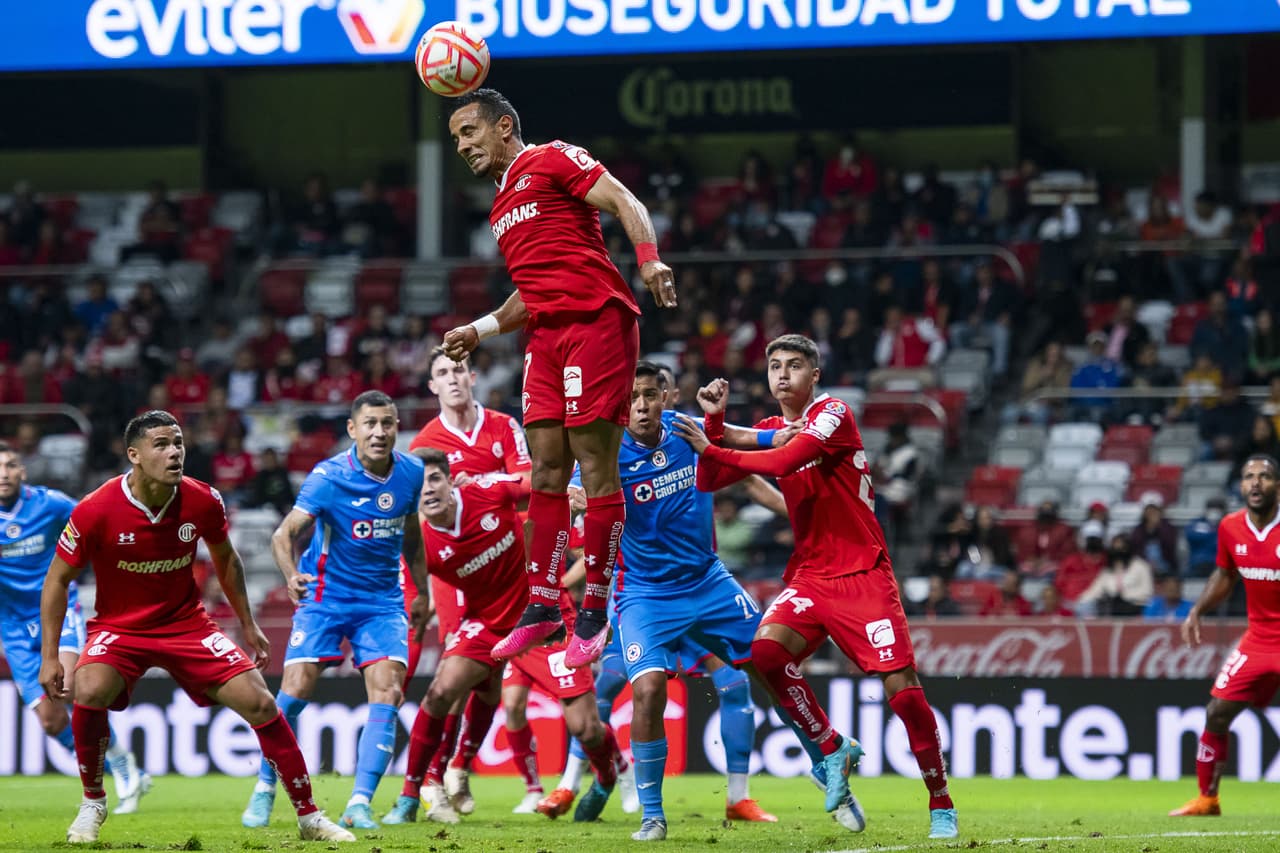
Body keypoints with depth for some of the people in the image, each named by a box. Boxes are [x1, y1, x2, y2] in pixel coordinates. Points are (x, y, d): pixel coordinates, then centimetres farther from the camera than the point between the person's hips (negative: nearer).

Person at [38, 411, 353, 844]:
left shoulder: (202, 502, -12)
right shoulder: (95, 512, -21)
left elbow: (225, 559, 10)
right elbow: (57, 581, -8)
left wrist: (248, 626, 13)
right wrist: (49, 656, -11)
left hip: (187, 623, 2)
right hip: (119, 626, -2)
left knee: (260, 702, -10)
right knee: (90, 691, -32)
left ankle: (308, 816, 4)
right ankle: (92, 802, -7)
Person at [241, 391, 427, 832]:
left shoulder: (411, 473, -3)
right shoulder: (329, 477, -17)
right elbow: (284, 534, -22)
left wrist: (422, 592, 16)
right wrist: (291, 575, -41)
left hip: (382, 599, 3)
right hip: (326, 594, -3)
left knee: (387, 693, -12)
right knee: (295, 690, -9)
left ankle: (359, 804, -11)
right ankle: (264, 790, 10)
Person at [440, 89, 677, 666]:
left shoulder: (552, 160, 2)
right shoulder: (501, 210, 27)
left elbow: (622, 201, -9)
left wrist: (649, 259, -25)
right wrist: (480, 330, 24)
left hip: (595, 321, -9)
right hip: (546, 336, 9)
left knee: (594, 462, -8)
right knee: (546, 470, 4)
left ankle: (595, 609, -7)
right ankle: (542, 606, 6)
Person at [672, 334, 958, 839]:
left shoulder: (833, 414, -8)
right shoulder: (770, 430, 12)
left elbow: (784, 461, -23)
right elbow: (709, 482, 8)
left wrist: (713, 449, -17)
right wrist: (715, 421, -4)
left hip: (863, 574, -5)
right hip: (810, 574, 5)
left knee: (902, 688, -12)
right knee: (766, 651, -23)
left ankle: (941, 804, 3)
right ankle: (832, 749, -2)